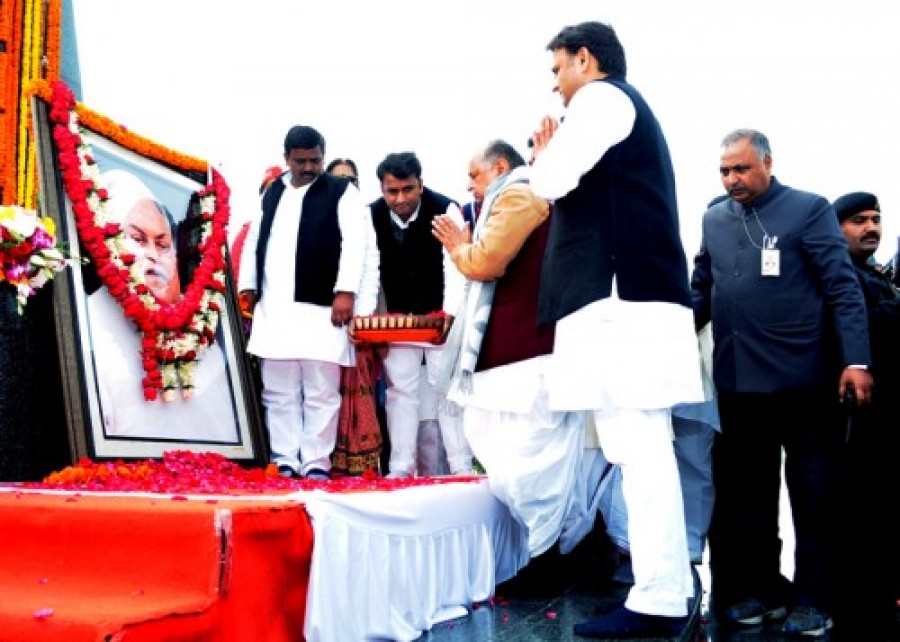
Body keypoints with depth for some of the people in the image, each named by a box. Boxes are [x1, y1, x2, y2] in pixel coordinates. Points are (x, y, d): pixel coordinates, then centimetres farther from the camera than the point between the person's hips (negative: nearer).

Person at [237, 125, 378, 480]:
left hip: (321, 307, -5)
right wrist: (249, 286, 13)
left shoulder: (343, 193, 1)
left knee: (320, 393, -1)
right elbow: (254, 241, 22)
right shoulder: (272, 193, 18)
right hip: (273, 308, 5)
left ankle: (316, 463, 5)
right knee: (278, 392, 6)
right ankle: (284, 460, 13)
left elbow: (354, 242, -8)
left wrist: (345, 291, -16)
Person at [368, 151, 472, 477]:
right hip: (396, 317, 3)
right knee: (399, 389, 3)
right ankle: (400, 469, 9)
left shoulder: (445, 209, -17)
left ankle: (461, 468, 3)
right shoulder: (372, 215, -7)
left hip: (440, 315, -3)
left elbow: (455, 266, -22)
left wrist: (450, 315, -33)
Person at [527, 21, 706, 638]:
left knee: (639, 449, -12)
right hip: (637, 294, 10)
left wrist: (543, 154, 9)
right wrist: (554, 159, 22)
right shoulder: (631, 108, 29)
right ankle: (669, 585, 13)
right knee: (641, 448, 9)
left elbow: (552, 182, -12)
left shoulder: (599, 97, 0)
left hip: (621, 295, -10)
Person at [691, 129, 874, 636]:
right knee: (748, 490, 11)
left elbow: (843, 288, -7)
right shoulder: (714, 220, 12)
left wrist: (856, 360, -16)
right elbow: (701, 292, 18)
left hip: (803, 378, -4)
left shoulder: (810, 209, -2)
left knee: (814, 491, 4)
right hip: (738, 380, 5)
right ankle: (761, 588, 22)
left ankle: (813, 598, 14)